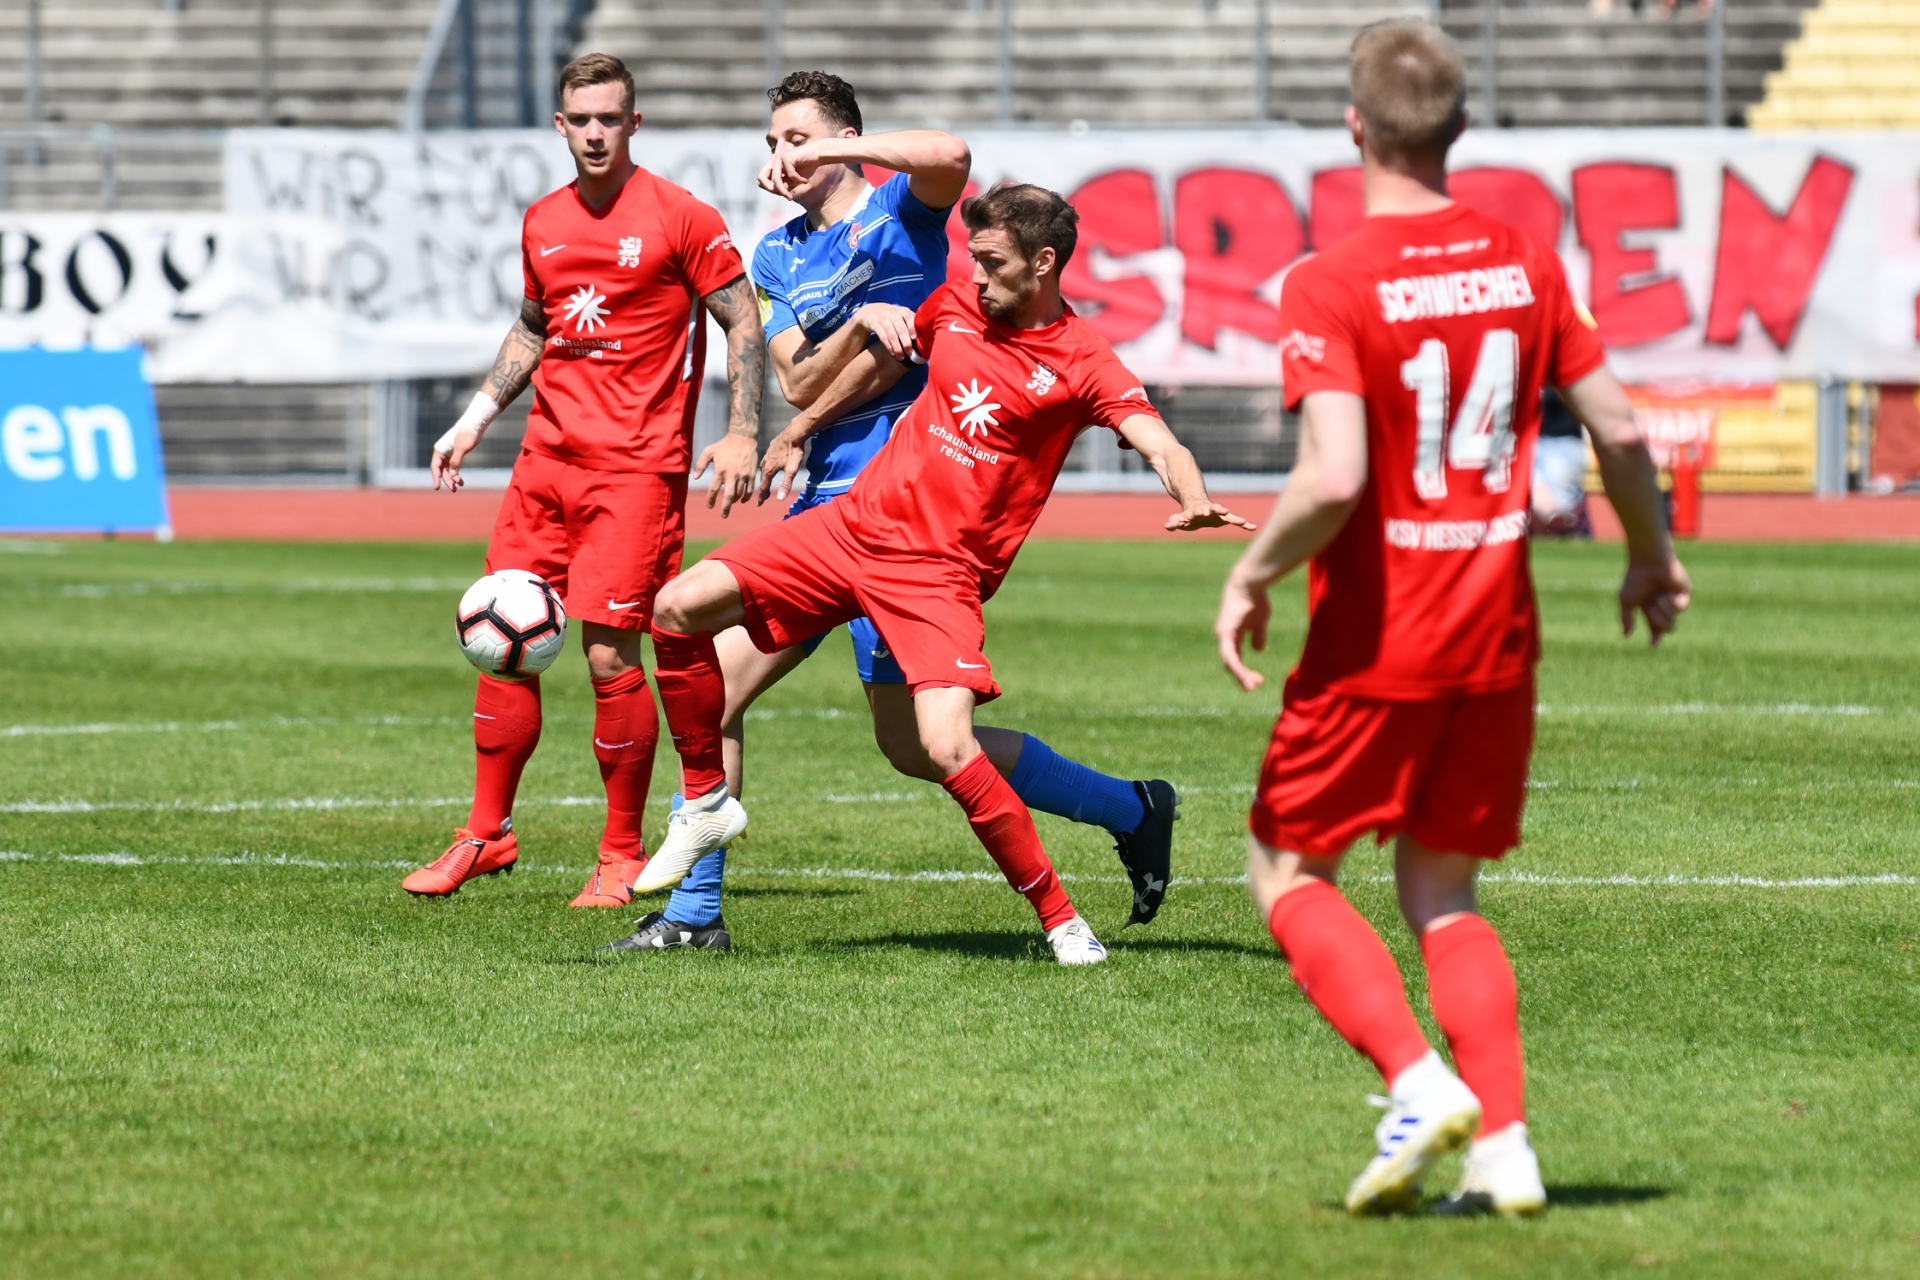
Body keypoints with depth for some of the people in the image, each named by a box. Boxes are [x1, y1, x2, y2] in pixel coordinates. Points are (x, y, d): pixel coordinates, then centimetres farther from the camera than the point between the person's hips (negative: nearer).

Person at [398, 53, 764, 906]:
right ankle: (486, 834, 15)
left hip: (636, 467, -6)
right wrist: (475, 419, 20)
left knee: (609, 654, -11)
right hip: (547, 458, 6)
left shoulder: (679, 218, -5)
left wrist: (742, 434, -11)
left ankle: (622, 855, 1)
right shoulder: (543, 224, 13)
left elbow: (743, 322, -2)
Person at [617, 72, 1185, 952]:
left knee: (914, 741, -8)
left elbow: (950, 156, -28)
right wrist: (861, 327, -17)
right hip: (826, 498, 8)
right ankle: (693, 912, 10)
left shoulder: (899, 211, -4)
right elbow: (799, 382, 1)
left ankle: (1132, 811, 5)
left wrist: (830, 151, -23)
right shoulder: (776, 259, 14)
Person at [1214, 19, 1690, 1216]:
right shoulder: (1524, 262, 2)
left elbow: (1333, 479, -24)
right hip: (1496, 634, 5)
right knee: (1445, 892, 16)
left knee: (1289, 869, 10)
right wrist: (1652, 557, 23)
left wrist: (1251, 577, -7)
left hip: (1375, 640, -5)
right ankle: (1503, 1143, 3)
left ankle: (1419, 1082, -10)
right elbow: (1620, 429, 6)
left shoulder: (1330, 285, -14)